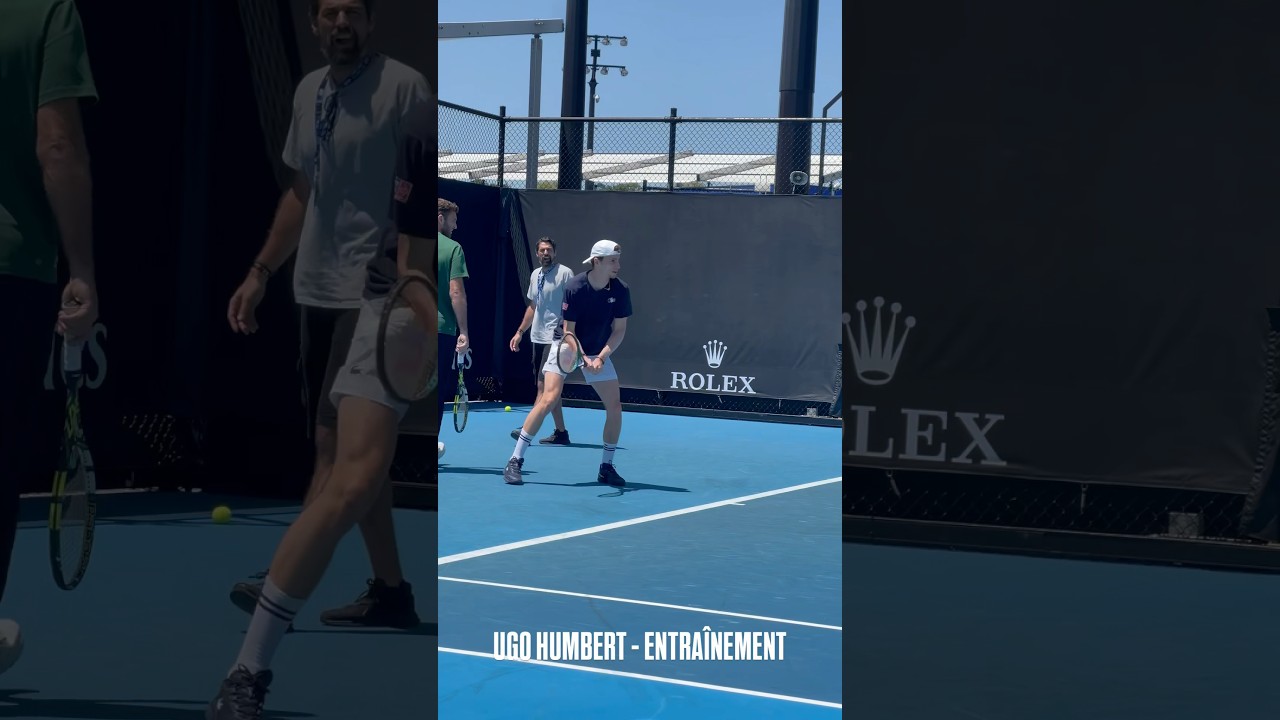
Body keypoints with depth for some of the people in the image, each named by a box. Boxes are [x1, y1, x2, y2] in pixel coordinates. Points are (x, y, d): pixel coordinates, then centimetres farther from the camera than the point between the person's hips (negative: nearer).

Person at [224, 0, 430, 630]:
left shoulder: (405, 88, -9)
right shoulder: (308, 92, 13)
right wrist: (260, 273, 18)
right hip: (318, 293, 8)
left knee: (333, 443, -10)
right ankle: (390, 592, 16)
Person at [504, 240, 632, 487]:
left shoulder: (621, 291, -13)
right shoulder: (574, 288, -21)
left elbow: (619, 330, -8)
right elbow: (569, 331, -17)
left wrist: (600, 357, -22)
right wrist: (584, 359, -29)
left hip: (599, 353, 4)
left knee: (615, 406, -5)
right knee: (548, 399, -18)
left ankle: (606, 467, 12)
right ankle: (515, 462, -13)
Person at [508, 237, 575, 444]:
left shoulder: (565, 273, -6)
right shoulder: (535, 275, 15)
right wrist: (520, 332, 21)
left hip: (555, 337, -8)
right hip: (538, 337, 8)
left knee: (544, 385, -11)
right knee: (550, 388, 8)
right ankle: (560, 432, 11)